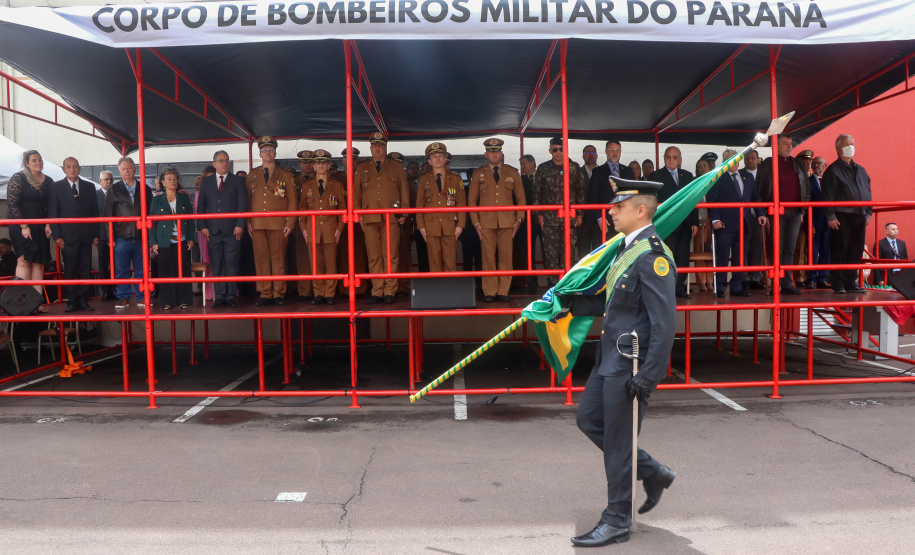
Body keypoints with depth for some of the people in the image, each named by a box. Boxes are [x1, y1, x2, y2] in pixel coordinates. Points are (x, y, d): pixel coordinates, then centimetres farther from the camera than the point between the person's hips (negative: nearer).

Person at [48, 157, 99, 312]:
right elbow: (52, 213, 1)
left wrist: (96, 234, 4)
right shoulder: (56, 187, 5)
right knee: (70, 271, 1)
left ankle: (83, 300, 9)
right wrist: (57, 236, -7)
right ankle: (72, 301, 8)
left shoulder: (89, 187, 11)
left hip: (86, 236, 2)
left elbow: (94, 212, 10)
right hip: (67, 237, -2)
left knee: (85, 270, 2)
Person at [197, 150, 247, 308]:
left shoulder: (238, 181, 9)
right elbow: (201, 206, 11)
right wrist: (202, 226, 0)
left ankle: (232, 296, 5)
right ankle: (220, 296, 8)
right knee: (216, 265, 2)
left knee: (231, 265, -1)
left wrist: (240, 225, -8)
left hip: (232, 230, -2)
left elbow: (243, 205, 2)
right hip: (213, 230, 2)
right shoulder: (206, 182, 15)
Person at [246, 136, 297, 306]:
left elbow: (292, 201, 6)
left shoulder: (285, 176, 9)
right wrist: (248, 221, 2)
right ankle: (265, 294, 5)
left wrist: (290, 223, -4)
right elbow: (247, 199, 13)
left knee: (278, 259, -1)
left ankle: (278, 293, 5)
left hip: (278, 224, -2)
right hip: (257, 224, 2)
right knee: (261, 259, 0)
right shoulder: (252, 175, 15)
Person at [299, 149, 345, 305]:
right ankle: (319, 294, 8)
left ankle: (330, 294, 4)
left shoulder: (337, 185, 9)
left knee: (331, 263, -3)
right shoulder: (306, 185, 13)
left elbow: (342, 208, 8)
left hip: (330, 230, -1)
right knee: (316, 264, 1)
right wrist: (303, 228, 2)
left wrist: (339, 228, -1)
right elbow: (302, 208, 13)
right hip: (312, 229, 1)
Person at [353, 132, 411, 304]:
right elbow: (356, 193, 16)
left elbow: (404, 191, 11)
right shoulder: (362, 168, 18)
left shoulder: (397, 167, 15)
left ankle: (390, 292, 3)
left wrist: (404, 212, 1)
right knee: (374, 257, -1)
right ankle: (377, 292, 4)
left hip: (391, 218, -1)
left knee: (391, 256, -3)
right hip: (370, 219, 1)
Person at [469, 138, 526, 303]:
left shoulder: (512, 173, 13)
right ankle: (489, 292, 4)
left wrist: (518, 220, 4)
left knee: (506, 257, -3)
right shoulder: (478, 174, 11)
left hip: (507, 222, 1)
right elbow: (472, 200, 11)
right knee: (488, 257, -4)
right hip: (486, 223, -1)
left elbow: (521, 198, 14)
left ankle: (503, 291, 5)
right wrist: (475, 222, 2)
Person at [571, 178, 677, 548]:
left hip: (630, 365, -10)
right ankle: (653, 473, 31)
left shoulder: (653, 256, -19)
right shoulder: (626, 248, 11)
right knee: (589, 420, 18)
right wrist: (572, 303, 14)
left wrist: (648, 377, -23)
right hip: (609, 358, 10)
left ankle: (617, 522, 19)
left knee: (617, 441, 2)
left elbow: (665, 323, -22)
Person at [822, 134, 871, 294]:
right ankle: (838, 285, 1)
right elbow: (828, 195, -8)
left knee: (856, 251, 6)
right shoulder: (833, 170, -1)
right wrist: (830, 216, -14)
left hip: (860, 217, 6)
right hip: (842, 217, -6)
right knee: (839, 251, -4)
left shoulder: (860, 170, 19)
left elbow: (868, 193, 21)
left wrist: (868, 213, 12)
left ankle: (851, 283, 13)